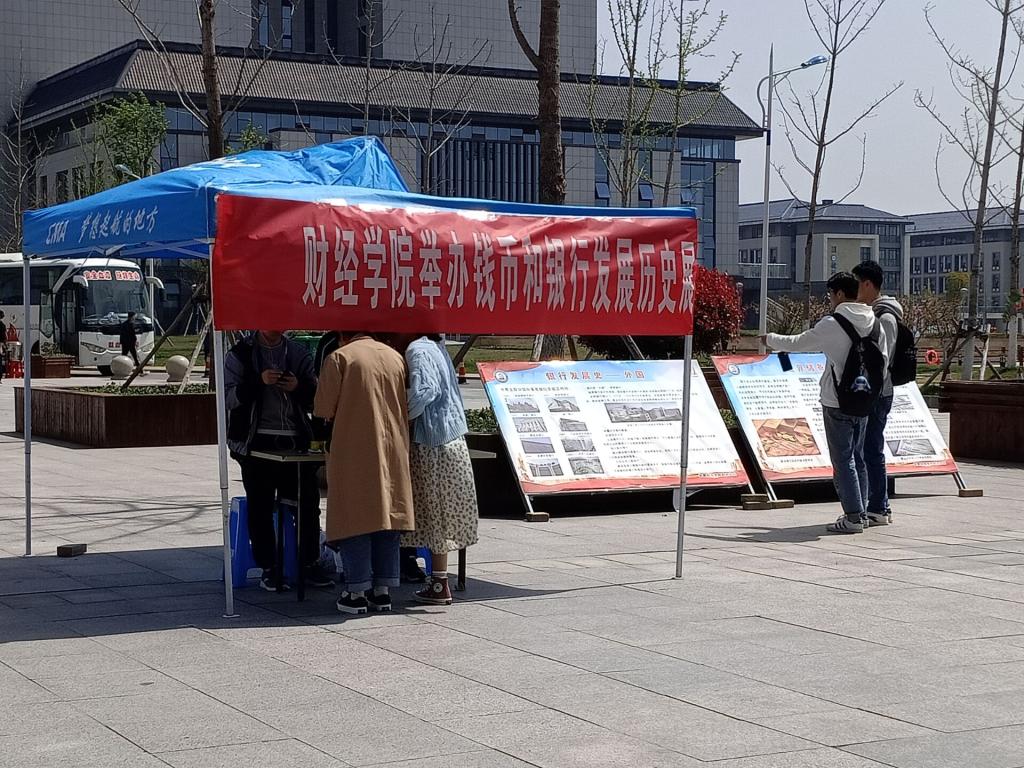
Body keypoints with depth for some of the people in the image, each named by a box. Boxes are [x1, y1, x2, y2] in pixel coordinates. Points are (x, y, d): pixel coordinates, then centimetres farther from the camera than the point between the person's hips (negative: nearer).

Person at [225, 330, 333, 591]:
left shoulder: (298, 353, 12)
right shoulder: (241, 354, 3)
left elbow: (316, 397, 15)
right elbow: (230, 397, -5)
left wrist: (299, 387, -7)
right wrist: (259, 381, -19)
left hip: (295, 440, 3)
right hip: (257, 441, -3)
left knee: (308, 502, 2)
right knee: (260, 507, 1)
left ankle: (309, 564, 14)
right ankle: (268, 567, 10)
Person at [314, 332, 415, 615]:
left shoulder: (339, 358, -6)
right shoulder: (396, 357, 8)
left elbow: (323, 409, -5)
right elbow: (407, 407, 12)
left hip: (354, 451, -4)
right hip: (393, 451, 4)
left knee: (355, 519, 2)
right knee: (387, 518, 10)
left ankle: (357, 592, 2)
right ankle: (383, 590, 12)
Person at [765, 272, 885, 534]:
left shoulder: (832, 324, -14)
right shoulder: (872, 321, 5)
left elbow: (797, 344, -5)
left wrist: (770, 339, 11)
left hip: (837, 403, -7)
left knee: (843, 460, -4)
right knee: (858, 458, 14)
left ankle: (853, 516, -6)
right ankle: (859, 512, 17)